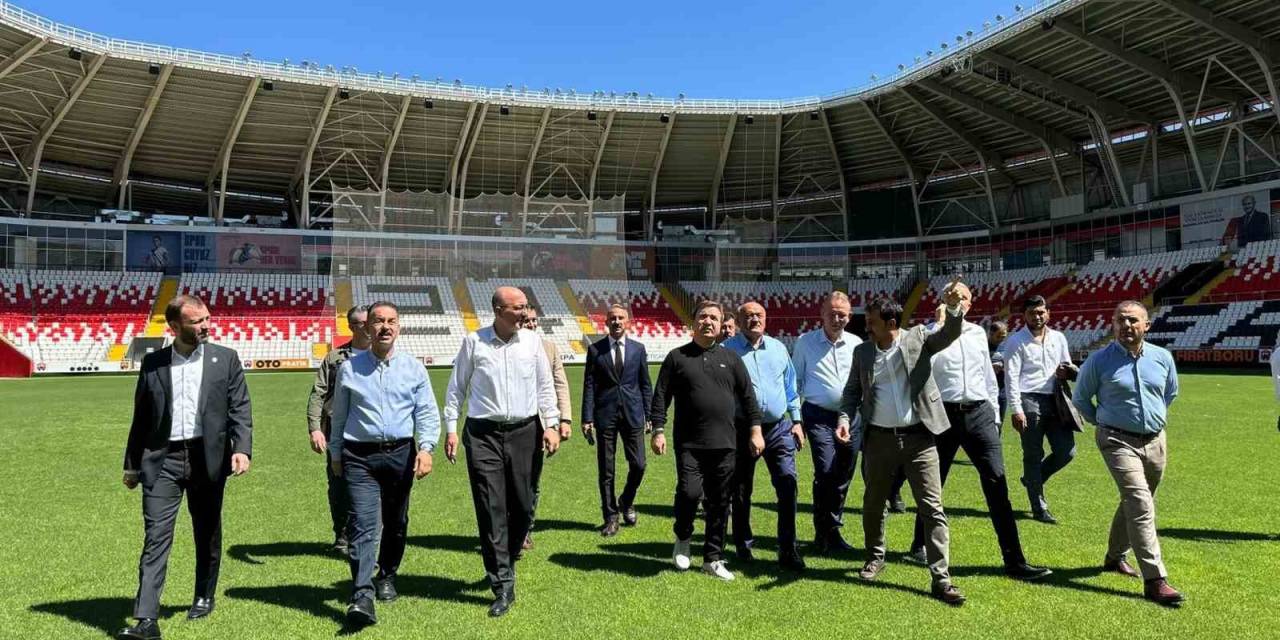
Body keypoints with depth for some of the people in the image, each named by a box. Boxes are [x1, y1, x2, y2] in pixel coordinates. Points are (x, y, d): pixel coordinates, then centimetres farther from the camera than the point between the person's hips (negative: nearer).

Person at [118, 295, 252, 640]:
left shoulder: (225, 359, 2)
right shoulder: (152, 363, 6)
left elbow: (240, 410, -2)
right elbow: (141, 417, 12)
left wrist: (242, 449, -16)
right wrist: (132, 463, 13)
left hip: (207, 458, 0)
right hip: (162, 460, 0)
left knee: (207, 535, 13)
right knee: (156, 537, -6)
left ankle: (204, 597, 32)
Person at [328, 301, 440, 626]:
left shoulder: (413, 368, 4)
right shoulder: (349, 368, 5)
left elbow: (427, 413, 1)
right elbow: (339, 415, 13)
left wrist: (426, 448, -12)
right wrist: (335, 454, 15)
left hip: (401, 454, 2)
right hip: (360, 456, -1)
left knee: (396, 522, 15)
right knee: (363, 523, -13)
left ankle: (386, 576, 35)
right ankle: (362, 595, -16)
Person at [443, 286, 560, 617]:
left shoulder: (532, 341, 4)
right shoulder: (473, 341, -1)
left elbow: (545, 385, 9)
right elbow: (456, 387, 6)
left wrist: (551, 424, 1)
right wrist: (451, 428, 2)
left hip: (525, 432, 2)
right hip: (483, 434, -2)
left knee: (523, 506, 6)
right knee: (491, 509, -3)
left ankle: (502, 563, 32)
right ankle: (503, 585, 3)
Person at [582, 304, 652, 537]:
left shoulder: (638, 349, 7)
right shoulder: (595, 349, 2)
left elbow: (645, 384, 9)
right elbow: (589, 386, 1)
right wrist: (587, 418, -5)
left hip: (633, 414, 1)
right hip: (605, 415, -1)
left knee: (638, 465, 0)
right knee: (606, 470, 4)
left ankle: (626, 502, 29)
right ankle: (611, 517, 17)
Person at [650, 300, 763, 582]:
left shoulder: (731, 358, 11)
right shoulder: (677, 357, 5)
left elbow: (748, 396, 12)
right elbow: (660, 397, 3)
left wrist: (755, 430, 5)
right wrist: (658, 430, -5)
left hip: (724, 444, 2)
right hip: (689, 443, -2)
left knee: (720, 503, 5)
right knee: (689, 492, -15)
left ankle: (713, 558, 19)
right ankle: (683, 537, 16)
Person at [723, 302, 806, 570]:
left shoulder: (778, 348, 10)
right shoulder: (728, 350, -4)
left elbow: (790, 387, 16)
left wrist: (796, 420, 11)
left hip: (779, 427, 3)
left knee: (788, 483, -9)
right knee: (741, 490, 8)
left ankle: (788, 550, 0)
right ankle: (743, 545, 25)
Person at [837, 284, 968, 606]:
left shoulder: (918, 338, -2)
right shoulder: (862, 351, 4)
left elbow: (950, 333, -16)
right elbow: (852, 390, 10)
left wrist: (953, 306, -35)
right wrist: (845, 418, -7)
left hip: (918, 436, -2)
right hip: (879, 438, 3)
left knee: (932, 508, -3)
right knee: (874, 503, 15)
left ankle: (941, 577, 2)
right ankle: (875, 556, 37)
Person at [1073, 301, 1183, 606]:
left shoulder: (1162, 357, 2)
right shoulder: (1099, 360, -9)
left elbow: (1170, 393, 23)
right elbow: (1080, 398, 5)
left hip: (1155, 441, 5)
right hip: (1118, 441, -5)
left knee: (1133, 503, 18)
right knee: (1140, 505, -16)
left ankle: (1115, 556, 38)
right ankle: (1155, 581, -17)